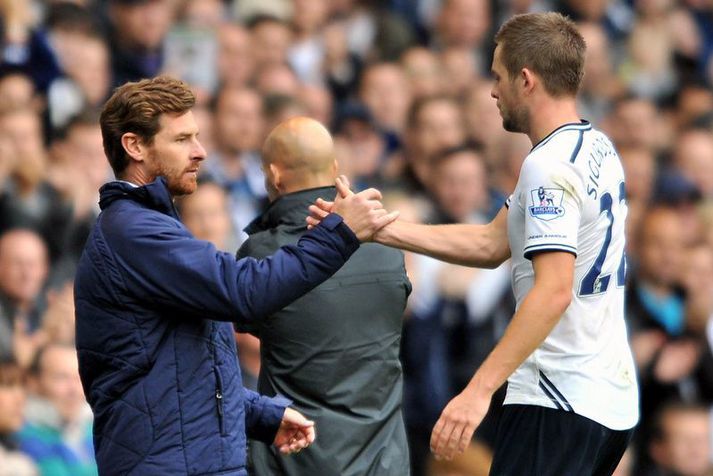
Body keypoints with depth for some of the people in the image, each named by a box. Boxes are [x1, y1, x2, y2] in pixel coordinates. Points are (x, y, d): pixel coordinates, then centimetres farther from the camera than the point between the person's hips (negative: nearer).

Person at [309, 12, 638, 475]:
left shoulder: (550, 165, -16)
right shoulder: (597, 147, 14)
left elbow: (553, 292, -25)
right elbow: (493, 244, 16)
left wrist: (480, 389, -28)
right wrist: (376, 227, 14)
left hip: (559, 402, -10)